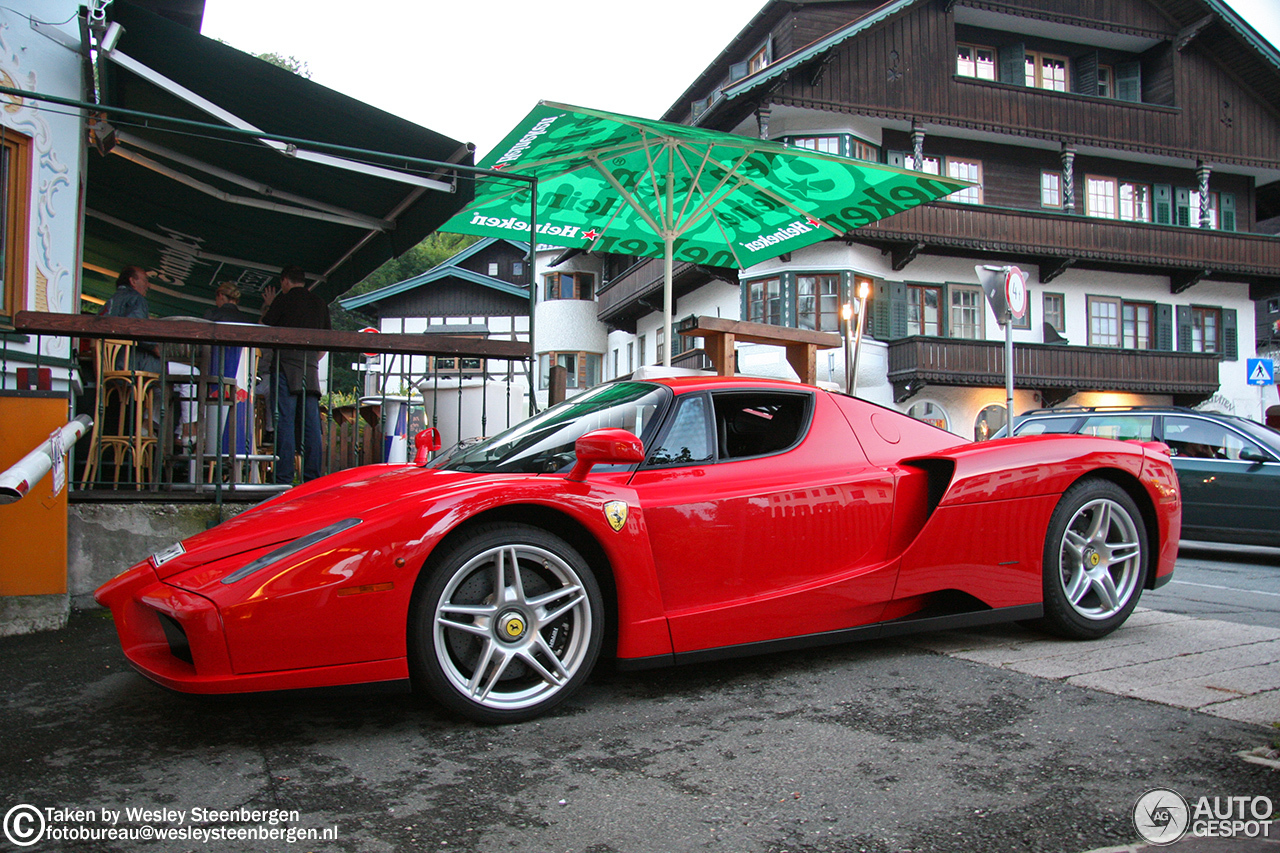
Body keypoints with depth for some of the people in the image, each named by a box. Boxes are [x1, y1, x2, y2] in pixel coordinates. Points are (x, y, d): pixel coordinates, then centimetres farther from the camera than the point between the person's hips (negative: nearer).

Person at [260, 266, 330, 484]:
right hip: (311, 365, 4)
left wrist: (267, 306, 22)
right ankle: (312, 477, 3)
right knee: (311, 424, 4)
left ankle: (284, 478, -9)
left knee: (285, 422, -5)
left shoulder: (283, 299, 1)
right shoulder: (319, 303, 14)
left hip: (287, 362, -4)